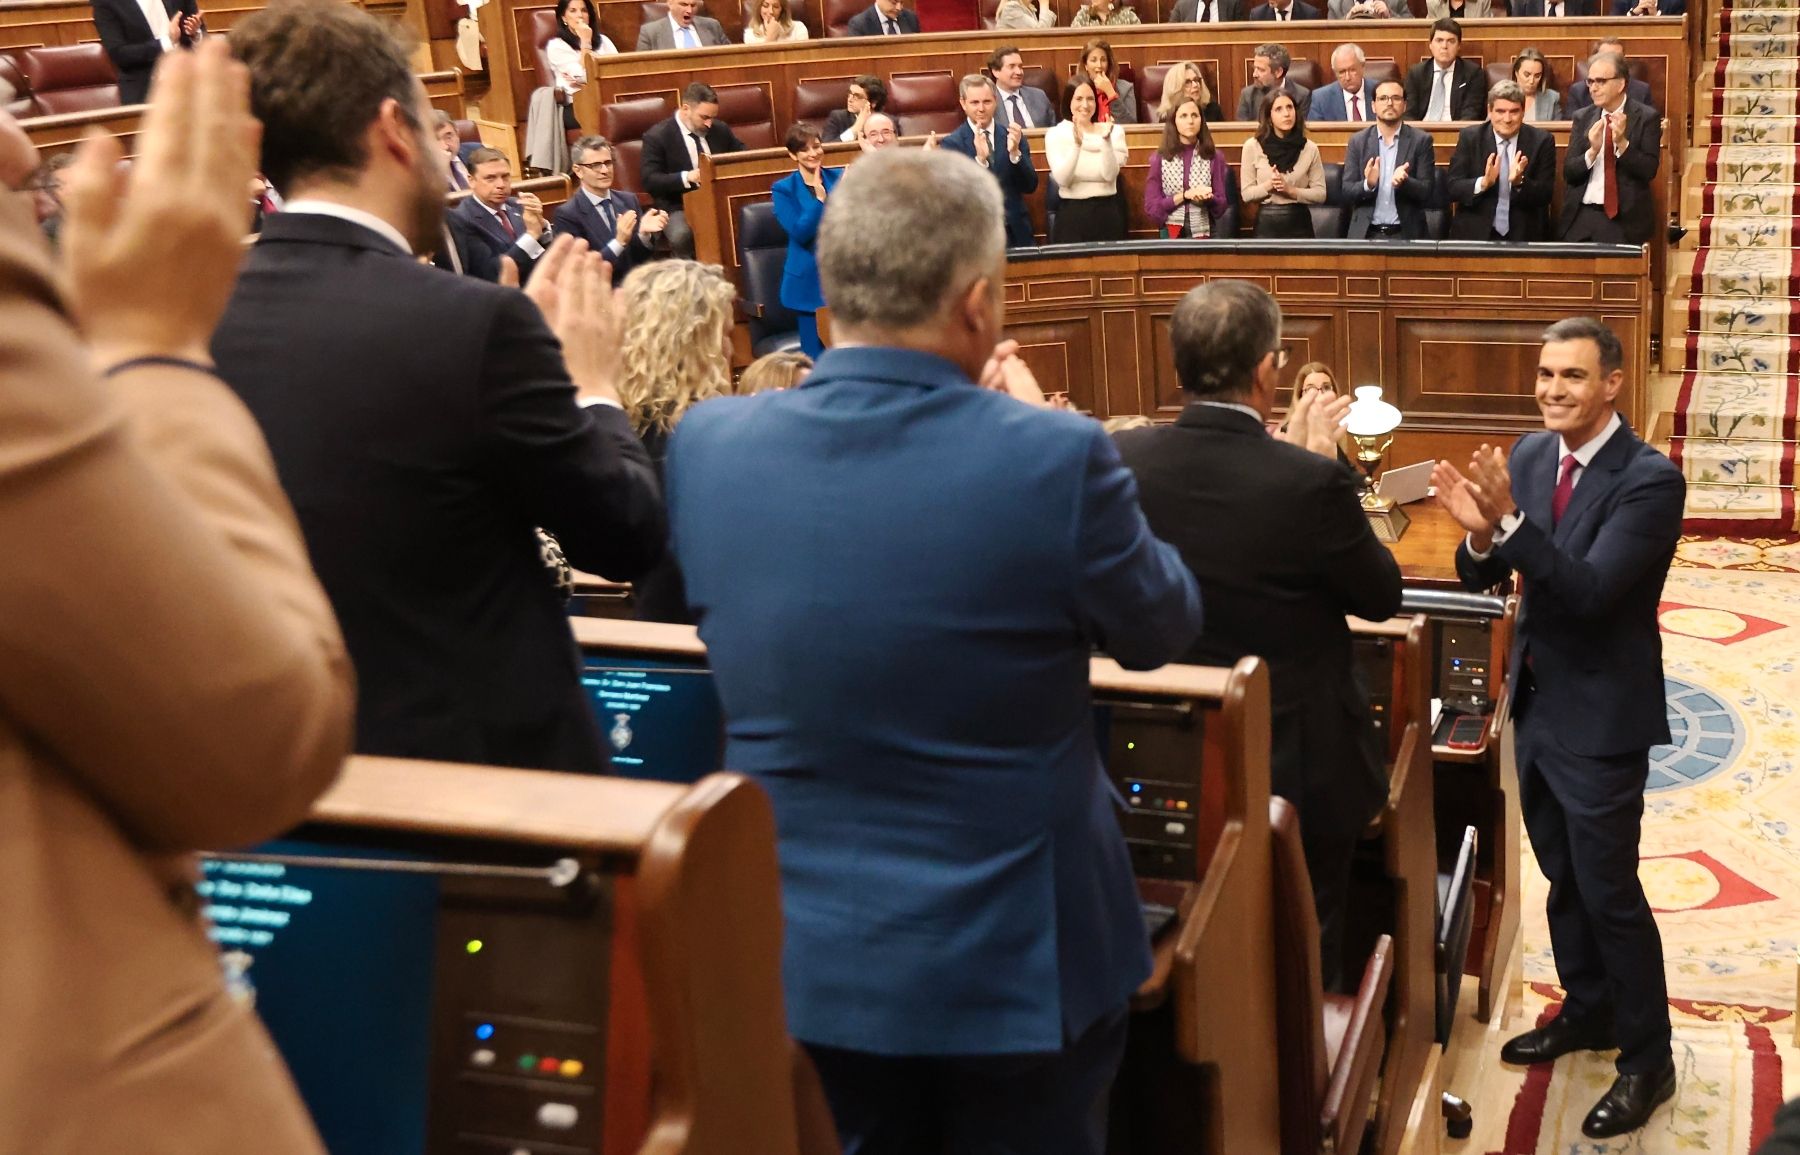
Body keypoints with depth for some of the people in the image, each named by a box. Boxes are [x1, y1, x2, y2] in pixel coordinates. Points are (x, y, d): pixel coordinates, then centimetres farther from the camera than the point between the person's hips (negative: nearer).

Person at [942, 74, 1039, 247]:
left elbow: (1030, 186, 1)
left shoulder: (1013, 136, 6)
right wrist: (980, 159, -24)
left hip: (1016, 231, 3)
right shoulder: (952, 143, -2)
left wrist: (1015, 153, -15)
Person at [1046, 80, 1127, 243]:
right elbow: (1062, 179, -13)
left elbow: (1110, 175, -10)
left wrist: (1106, 140, -22)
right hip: (1071, 214, -1)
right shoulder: (1055, 134, 0)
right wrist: (1076, 144, -24)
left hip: (1107, 213, 1)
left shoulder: (1114, 131, 3)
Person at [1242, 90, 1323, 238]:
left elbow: (1320, 194, -2)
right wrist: (1268, 186, -18)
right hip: (1267, 224, -1)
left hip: (1299, 223, 1)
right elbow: (1246, 194, -1)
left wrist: (1290, 191, -15)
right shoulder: (1252, 146, -1)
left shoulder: (1310, 148, 0)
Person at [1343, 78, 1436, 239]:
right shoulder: (1357, 141, 7)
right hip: (1366, 233, 1)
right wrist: (1368, 184, -16)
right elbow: (1345, 193, 4)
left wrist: (1404, 182, -20)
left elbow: (1426, 193, -1)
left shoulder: (1421, 141, 3)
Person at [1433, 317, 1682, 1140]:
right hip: (1536, 699, 7)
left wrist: (1509, 520, -37)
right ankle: (1588, 1010, 40)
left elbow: (1590, 589, -29)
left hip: (1600, 713, -7)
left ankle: (1648, 1059, 18)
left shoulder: (1650, 480, -20)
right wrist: (1479, 534, -22)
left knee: (1609, 888, 2)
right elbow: (1482, 576, 0)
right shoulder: (1530, 454, 1)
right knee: (1562, 875, 21)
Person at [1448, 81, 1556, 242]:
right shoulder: (1469, 137, 3)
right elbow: (1453, 188, -2)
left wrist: (1519, 182, -19)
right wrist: (1483, 183, -20)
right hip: (1475, 232, 0)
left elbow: (1546, 194, 0)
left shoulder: (1542, 140, 3)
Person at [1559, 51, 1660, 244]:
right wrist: (1592, 151, -14)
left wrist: (1622, 143, -19)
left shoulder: (1646, 117, 0)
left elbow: (1649, 170, -6)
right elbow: (1568, 172, 4)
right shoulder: (1582, 117, 9)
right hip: (1581, 216, 3)